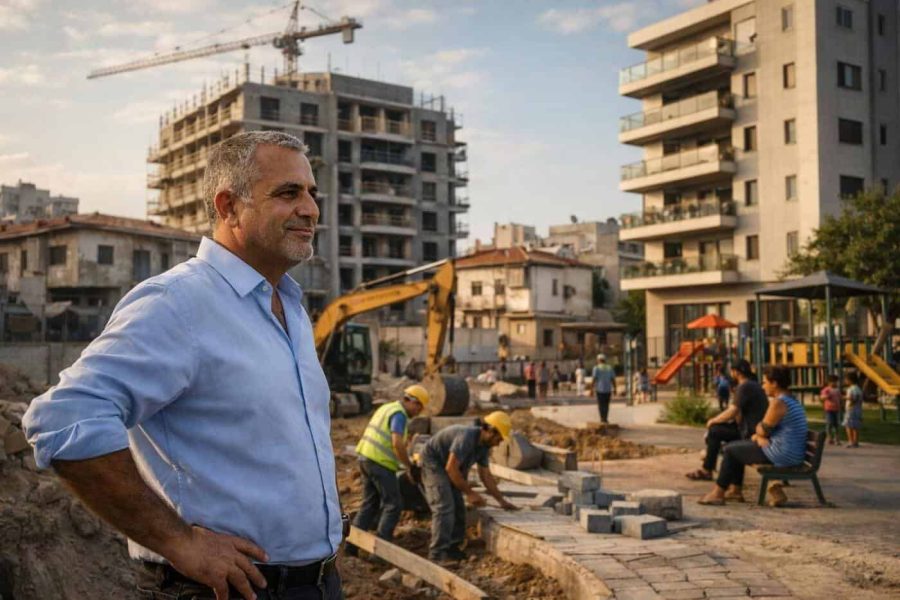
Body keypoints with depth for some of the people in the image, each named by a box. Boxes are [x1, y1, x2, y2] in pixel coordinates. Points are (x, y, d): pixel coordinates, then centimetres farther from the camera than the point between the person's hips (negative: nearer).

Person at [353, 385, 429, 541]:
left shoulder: (387, 407, 19)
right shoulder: (399, 414, -11)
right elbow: (397, 444, -21)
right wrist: (409, 467, -11)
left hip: (365, 456, 9)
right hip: (380, 462, -9)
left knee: (370, 504, 15)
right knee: (393, 505, -3)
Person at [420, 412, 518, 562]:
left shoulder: (483, 444, 0)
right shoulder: (467, 437, -29)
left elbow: (485, 475, 9)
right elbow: (451, 468, -30)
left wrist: (502, 501, 8)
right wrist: (470, 493, -23)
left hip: (448, 468, 10)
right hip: (433, 464, -10)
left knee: (458, 508, 7)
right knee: (444, 507, -17)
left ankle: (452, 547, 13)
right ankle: (438, 553, -17)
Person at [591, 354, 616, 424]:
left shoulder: (596, 368, -5)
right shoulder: (609, 368, 6)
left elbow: (594, 379, -10)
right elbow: (613, 379, 3)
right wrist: (614, 388, 9)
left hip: (600, 389, -3)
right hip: (608, 389, 4)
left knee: (601, 404, 0)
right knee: (606, 404, 14)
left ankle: (602, 419, -8)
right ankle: (606, 419, 14)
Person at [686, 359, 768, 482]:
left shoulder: (744, 387, -17)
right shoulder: (755, 384, 15)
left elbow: (732, 413, -20)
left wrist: (713, 421, -4)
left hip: (750, 433, -10)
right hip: (757, 428, 10)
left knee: (714, 430, -6)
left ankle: (706, 470, 2)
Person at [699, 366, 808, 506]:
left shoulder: (778, 403, -19)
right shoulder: (791, 400, 13)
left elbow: (763, 430, -15)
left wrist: (758, 435, 7)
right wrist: (759, 436, 1)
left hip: (781, 455, -10)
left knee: (730, 450, 5)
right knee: (737, 446, 21)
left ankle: (718, 493, 14)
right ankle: (735, 489, 26)